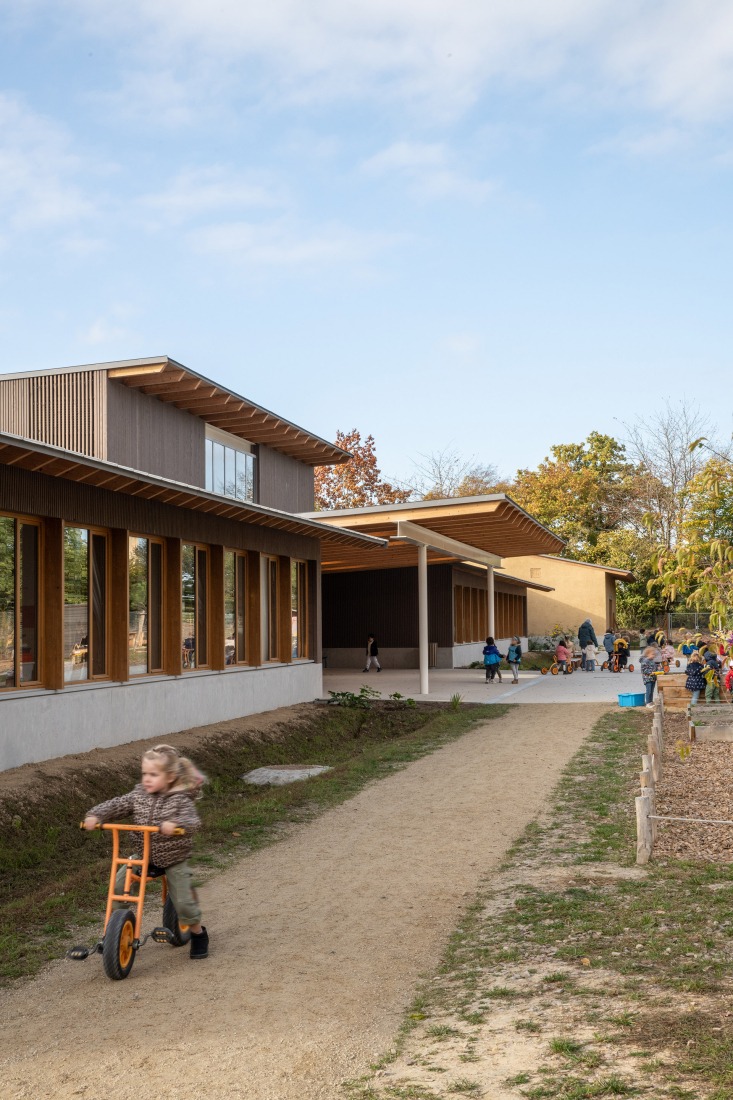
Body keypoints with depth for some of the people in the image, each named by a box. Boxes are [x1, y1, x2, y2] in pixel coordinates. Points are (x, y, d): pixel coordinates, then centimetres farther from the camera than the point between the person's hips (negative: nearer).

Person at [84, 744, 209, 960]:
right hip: (143, 856, 4)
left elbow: (192, 821, -32)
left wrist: (175, 824, -52)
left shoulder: (180, 799, -18)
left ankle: (198, 934, 22)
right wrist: (95, 815, -28)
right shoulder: (138, 796, -5)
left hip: (174, 860, -4)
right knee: (117, 887, -11)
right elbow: (115, 806, -9)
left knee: (183, 902, -6)